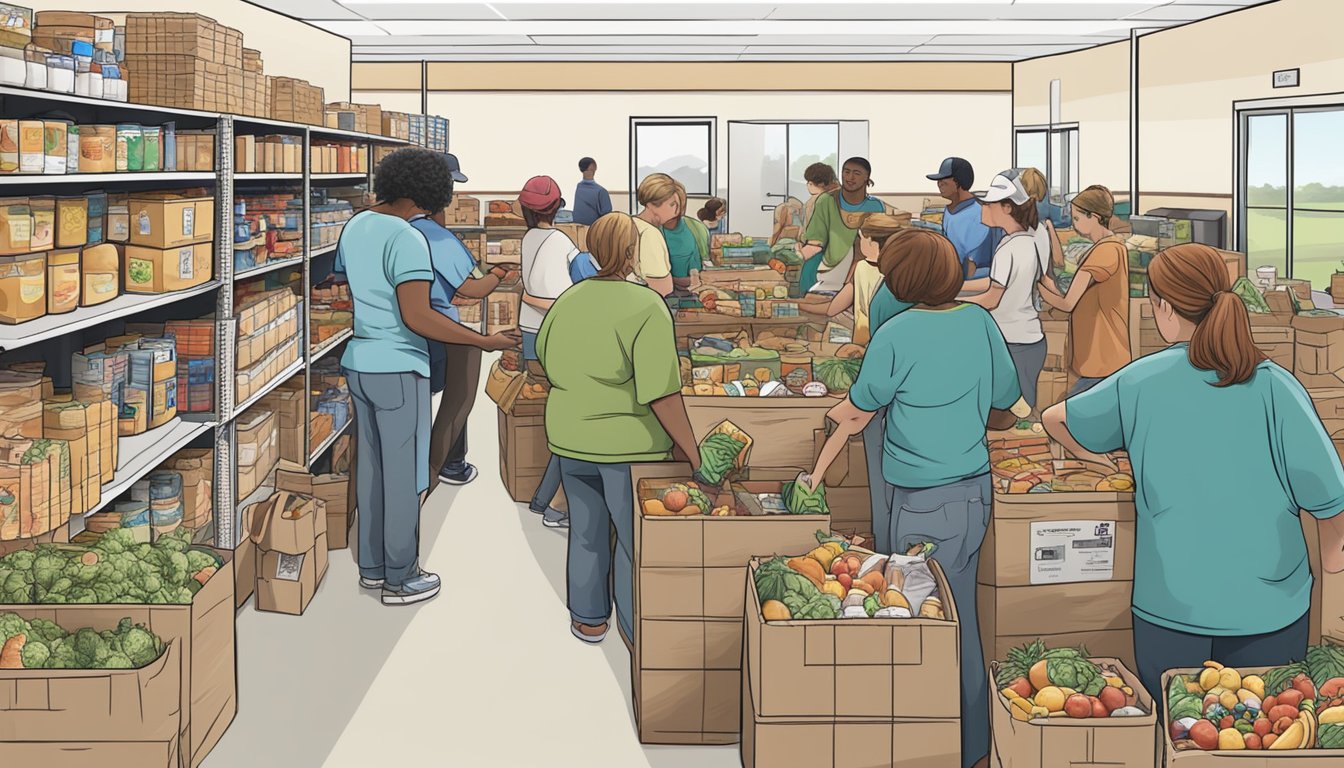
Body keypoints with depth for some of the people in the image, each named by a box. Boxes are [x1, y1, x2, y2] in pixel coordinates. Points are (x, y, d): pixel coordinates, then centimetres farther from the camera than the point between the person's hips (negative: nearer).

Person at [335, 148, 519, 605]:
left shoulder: (355, 226, 7)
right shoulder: (408, 239, -19)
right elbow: (417, 318, -25)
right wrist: (484, 342, -19)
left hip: (359, 362, 9)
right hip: (398, 368, -8)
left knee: (371, 466, 17)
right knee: (403, 475, 3)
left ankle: (372, 567, 27)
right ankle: (400, 580, 12)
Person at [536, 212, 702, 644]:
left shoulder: (567, 301, 1)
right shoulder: (645, 306, -19)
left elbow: (547, 362, 15)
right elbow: (661, 393, -24)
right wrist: (689, 449, -18)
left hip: (571, 440, 6)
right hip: (630, 443, -6)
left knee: (586, 532, 21)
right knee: (636, 541, 9)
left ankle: (589, 620, 35)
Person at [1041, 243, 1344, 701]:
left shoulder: (1137, 382, -4)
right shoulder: (1275, 386, -9)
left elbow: (1055, 419, 12)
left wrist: (1088, 453, 32)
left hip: (1171, 607, 0)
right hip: (1269, 607, 0)